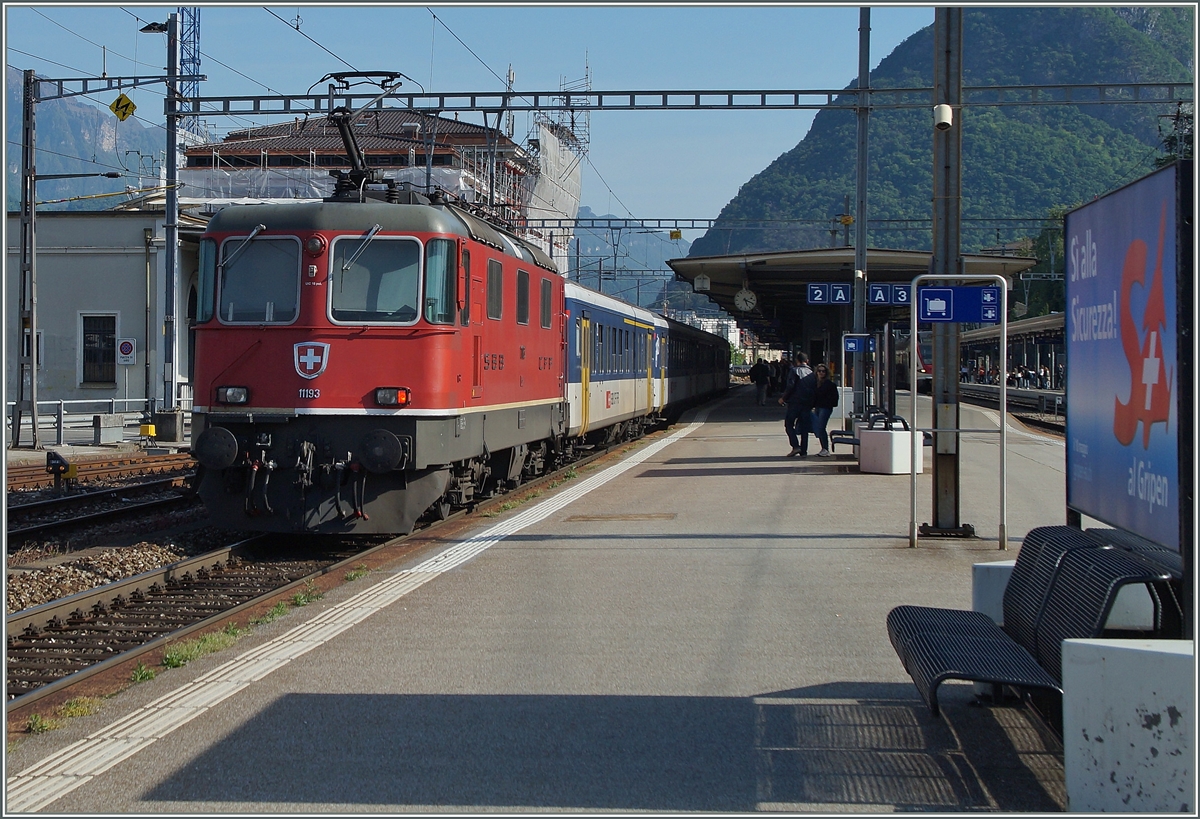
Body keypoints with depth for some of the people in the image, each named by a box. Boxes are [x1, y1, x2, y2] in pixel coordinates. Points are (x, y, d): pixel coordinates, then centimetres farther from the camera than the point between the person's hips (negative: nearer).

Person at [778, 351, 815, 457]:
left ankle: (795, 446, -12)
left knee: (789, 424, 4)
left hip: (795, 402, -5)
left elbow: (790, 386, -15)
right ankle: (803, 451, 5)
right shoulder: (812, 373, 12)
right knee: (804, 428, 8)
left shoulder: (794, 370, -5)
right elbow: (815, 390, 11)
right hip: (807, 404, 5)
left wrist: (783, 398, -4)